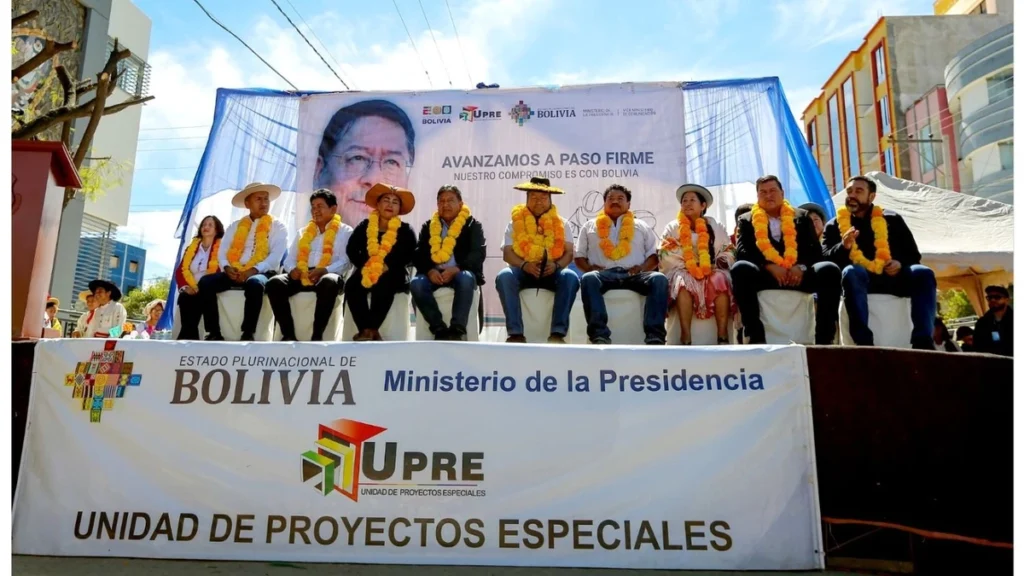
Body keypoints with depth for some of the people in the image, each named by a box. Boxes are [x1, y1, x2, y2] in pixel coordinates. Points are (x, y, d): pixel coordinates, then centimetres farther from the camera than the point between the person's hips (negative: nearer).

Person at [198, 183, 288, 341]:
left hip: (261, 273, -4)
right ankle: (214, 332, -20)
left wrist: (253, 270, -18)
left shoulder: (278, 227, 9)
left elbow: (276, 256, -5)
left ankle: (248, 333, -32)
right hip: (234, 273, 4)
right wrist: (227, 267, -10)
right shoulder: (235, 226, 21)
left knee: (254, 283, -38)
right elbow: (222, 252, 12)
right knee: (205, 282, -23)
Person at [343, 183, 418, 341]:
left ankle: (370, 329, -31)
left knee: (382, 285, -36)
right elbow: (351, 250, 7)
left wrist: (387, 266, -21)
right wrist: (363, 265, -13)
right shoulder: (364, 226, 13)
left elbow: (409, 254, -6)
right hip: (366, 272, 2)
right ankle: (369, 330, -31)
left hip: (393, 275, -2)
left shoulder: (405, 230, 8)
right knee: (351, 285, -29)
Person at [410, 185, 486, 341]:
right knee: (416, 283, -29)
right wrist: (430, 271, -15)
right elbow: (419, 254, 8)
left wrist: (456, 269, -21)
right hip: (434, 274, 3)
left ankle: (457, 329, -34)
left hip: (460, 273, -2)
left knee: (466, 279, -37)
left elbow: (479, 253, -4)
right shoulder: (428, 226, 19)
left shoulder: (472, 225, 10)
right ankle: (439, 330, -27)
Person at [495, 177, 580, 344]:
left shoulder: (562, 223, 14)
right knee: (504, 276, -33)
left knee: (571, 277, -32)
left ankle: (558, 332, -31)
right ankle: (515, 333, -31)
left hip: (552, 272, 0)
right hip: (523, 271, 0)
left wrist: (556, 265, -18)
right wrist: (524, 265, -18)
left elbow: (569, 253, 4)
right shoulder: (515, 222, 12)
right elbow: (507, 253, 1)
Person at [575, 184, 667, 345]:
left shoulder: (642, 226, 27)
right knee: (588, 278, -37)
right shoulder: (590, 226, 26)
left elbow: (654, 255, 18)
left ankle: (655, 337, -38)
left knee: (659, 279, -31)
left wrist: (643, 268, -5)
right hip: (604, 274, -1)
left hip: (634, 274, 1)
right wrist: (589, 268, -3)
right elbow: (579, 255, 19)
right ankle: (599, 336, -45)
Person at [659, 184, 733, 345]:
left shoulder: (716, 227, 16)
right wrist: (688, 269, -11)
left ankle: (723, 335, -37)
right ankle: (685, 336, -44)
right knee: (684, 281, -36)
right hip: (683, 273, -1)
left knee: (720, 278, -32)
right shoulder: (672, 228, 12)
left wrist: (722, 262, -10)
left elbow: (728, 253, 13)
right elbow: (667, 256, 2)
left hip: (711, 273, 1)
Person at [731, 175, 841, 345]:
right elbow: (742, 252, 1)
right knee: (740, 268, -33)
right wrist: (770, 266, -17)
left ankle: (824, 338, -25)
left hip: (798, 274, 2)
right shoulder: (747, 220, 17)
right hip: (765, 275, -1)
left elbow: (815, 249, 10)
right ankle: (756, 337, -33)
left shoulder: (801, 216, 22)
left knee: (829, 270, -28)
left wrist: (801, 267, -13)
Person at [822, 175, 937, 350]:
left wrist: (900, 264, -6)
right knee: (851, 271, -36)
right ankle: (864, 341, -44)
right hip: (860, 278, -3)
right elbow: (826, 259, -4)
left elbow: (913, 255, 16)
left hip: (893, 277, 3)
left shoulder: (892, 219, 19)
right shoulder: (834, 225, 12)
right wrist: (843, 247, -24)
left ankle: (922, 340, -29)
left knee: (923, 273, -25)